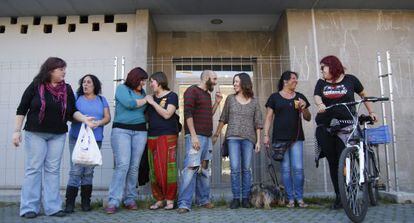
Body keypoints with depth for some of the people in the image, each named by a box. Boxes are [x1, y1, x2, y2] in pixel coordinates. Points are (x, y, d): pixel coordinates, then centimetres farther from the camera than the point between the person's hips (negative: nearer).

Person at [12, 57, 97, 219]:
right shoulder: (35, 86, -4)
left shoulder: (67, 89, 4)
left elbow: (72, 111, 7)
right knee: (33, 169, 0)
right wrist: (17, 131, -6)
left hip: (58, 135, 3)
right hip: (35, 133, -3)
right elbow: (22, 110, -1)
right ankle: (29, 208, 9)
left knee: (53, 170, 5)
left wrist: (85, 119, -11)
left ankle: (52, 207, 10)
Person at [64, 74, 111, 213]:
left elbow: (107, 117, 7)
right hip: (77, 138, -2)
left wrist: (99, 122, -14)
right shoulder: (76, 97, 10)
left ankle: (86, 202, 14)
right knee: (76, 170, -8)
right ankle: (70, 203, -3)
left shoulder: (101, 100, 15)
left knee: (89, 171, 6)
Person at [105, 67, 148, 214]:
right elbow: (129, 103, -13)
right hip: (121, 130, -5)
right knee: (122, 165, -14)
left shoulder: (142, 92, 18)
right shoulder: (122, 88, 3)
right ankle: (113, 201, -11)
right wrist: (146, 100, -2)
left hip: (140, 131, 5)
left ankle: (130, 199, 10)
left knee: (134, 167, 2)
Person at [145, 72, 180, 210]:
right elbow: (147, 116, 22)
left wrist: (153, 103, -8)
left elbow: (167, 114, -11)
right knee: (154, 169, 2)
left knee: (167, 168, -8)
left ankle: (170, 200, 1)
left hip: (168, 136, -5)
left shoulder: (171, 96, 2)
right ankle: (159, 200, 10)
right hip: (152, 136, 5)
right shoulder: (151, 98, 18)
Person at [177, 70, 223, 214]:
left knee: (204, 169, 10)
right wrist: (193, 135, -21)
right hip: (195, 136, -9)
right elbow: (188, 114, -13)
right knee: (191, 168, -14)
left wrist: (217, 102, 13)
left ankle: (203, 200, 18)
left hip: (207, 137, 9)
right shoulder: (192, 91, -4)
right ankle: (184, 204, -12)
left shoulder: (207, 94, 22)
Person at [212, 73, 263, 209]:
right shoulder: (230, 98, 8)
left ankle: (245, 198, 11)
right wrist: (217, 134, 9)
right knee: (235, 169, -6)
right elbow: (223, 118, 12)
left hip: (248, 138, 0)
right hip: (233, 137, 0)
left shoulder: (254, 102, 7)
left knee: (246, 169, 3)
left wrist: (258, 142, 2)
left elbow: (258, 123, 6)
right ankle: (236, 198, 3)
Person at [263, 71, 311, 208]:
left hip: (296, 138, 2)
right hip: (280, 138, -2)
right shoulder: (274, 97, 6)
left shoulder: (300, 97, 13)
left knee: (298, 168, -4)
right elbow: (269, 117, 6)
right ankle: (290, 198, 9)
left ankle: (300, 198, 7)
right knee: (285, 169, 1)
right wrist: (266, 135, -2)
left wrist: (303, 108, -4)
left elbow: (308, 118, 16)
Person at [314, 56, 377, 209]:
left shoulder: (350, 79, 7)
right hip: (325, 126, 3)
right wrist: (320, 104, -25)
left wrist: (371, 112, 18)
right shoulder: (321, 83, 13)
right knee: (332, 162, 5)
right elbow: (316, 97, -4)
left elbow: (363, 95, 19)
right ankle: (339, 196, 14)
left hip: (345, 125, -3)